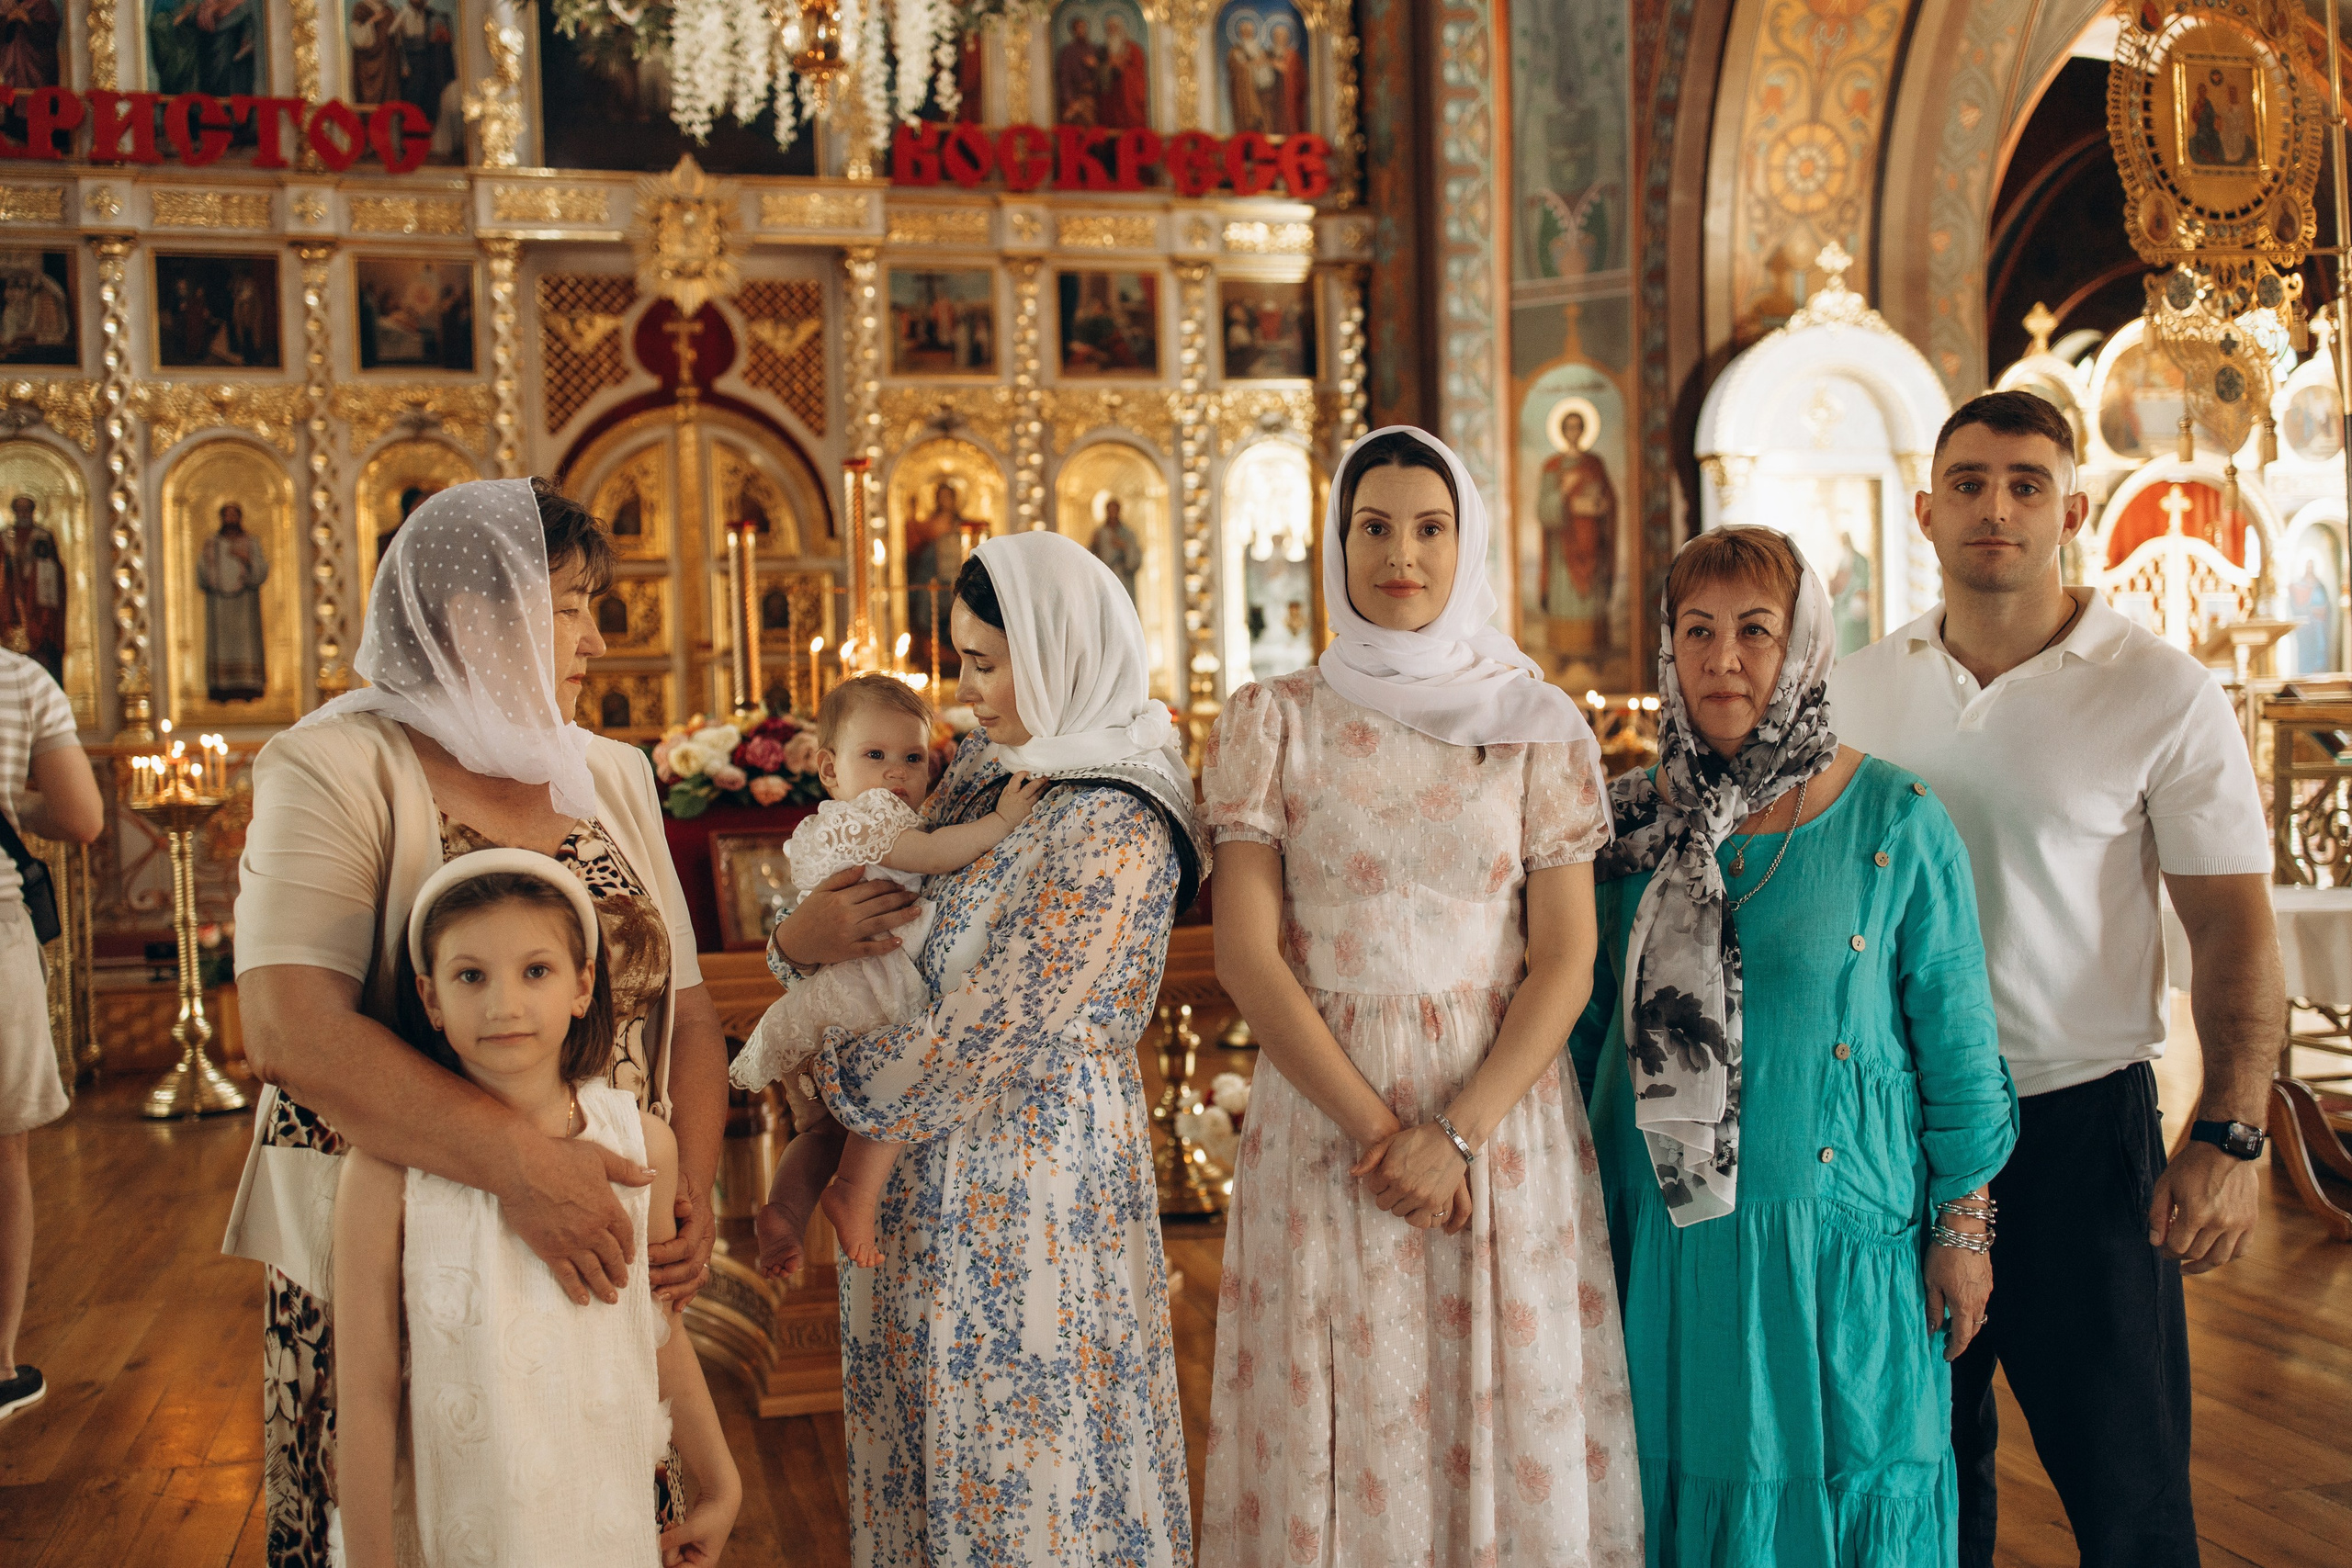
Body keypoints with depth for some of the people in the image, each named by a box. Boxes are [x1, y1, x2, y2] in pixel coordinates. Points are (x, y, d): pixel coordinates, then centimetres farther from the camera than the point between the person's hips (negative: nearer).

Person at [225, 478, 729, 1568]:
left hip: (607, 1272, 5)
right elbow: (290, 1030, -23)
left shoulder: (613, 779, 9)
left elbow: (687, 1007, 9)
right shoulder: (338, 770, -9)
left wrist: (695, 1189, -8)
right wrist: (517, 1162, -31)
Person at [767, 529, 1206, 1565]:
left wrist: (837, 1078, -5)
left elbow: (992, 1035, -20)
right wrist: (800, 939, -8)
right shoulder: (991, 763, 6)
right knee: (929, 1456, 17)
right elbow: (902, 912, 14)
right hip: (932, 1176, 8)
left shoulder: (1115, 836, -20)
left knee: (1022, 1465, 6)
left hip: (1034, 1170, -8)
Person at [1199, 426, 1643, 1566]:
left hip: (1500, 1110, 0)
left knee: (1507, 1425, 5)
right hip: (1325, 1116, 0)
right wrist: (1376, 1127, -12)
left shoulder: (1540, 726, 3)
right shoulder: (1272, 722, 2)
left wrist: (1457, 1133, -14)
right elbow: (1247, 953, -4)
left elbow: (1566, 960, -2)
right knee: (1338, 1434, 5)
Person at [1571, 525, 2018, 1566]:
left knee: (1838, 1475, 9)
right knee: (1679, 1471, 12)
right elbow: (1588, 1025, 10)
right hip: (1662, 1236, 2)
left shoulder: (1896, 824, -6)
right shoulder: (1630, 823, 1)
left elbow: (1957, 1041, -2)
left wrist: (1964, 1226, -2)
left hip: (1838, 1234, -2)